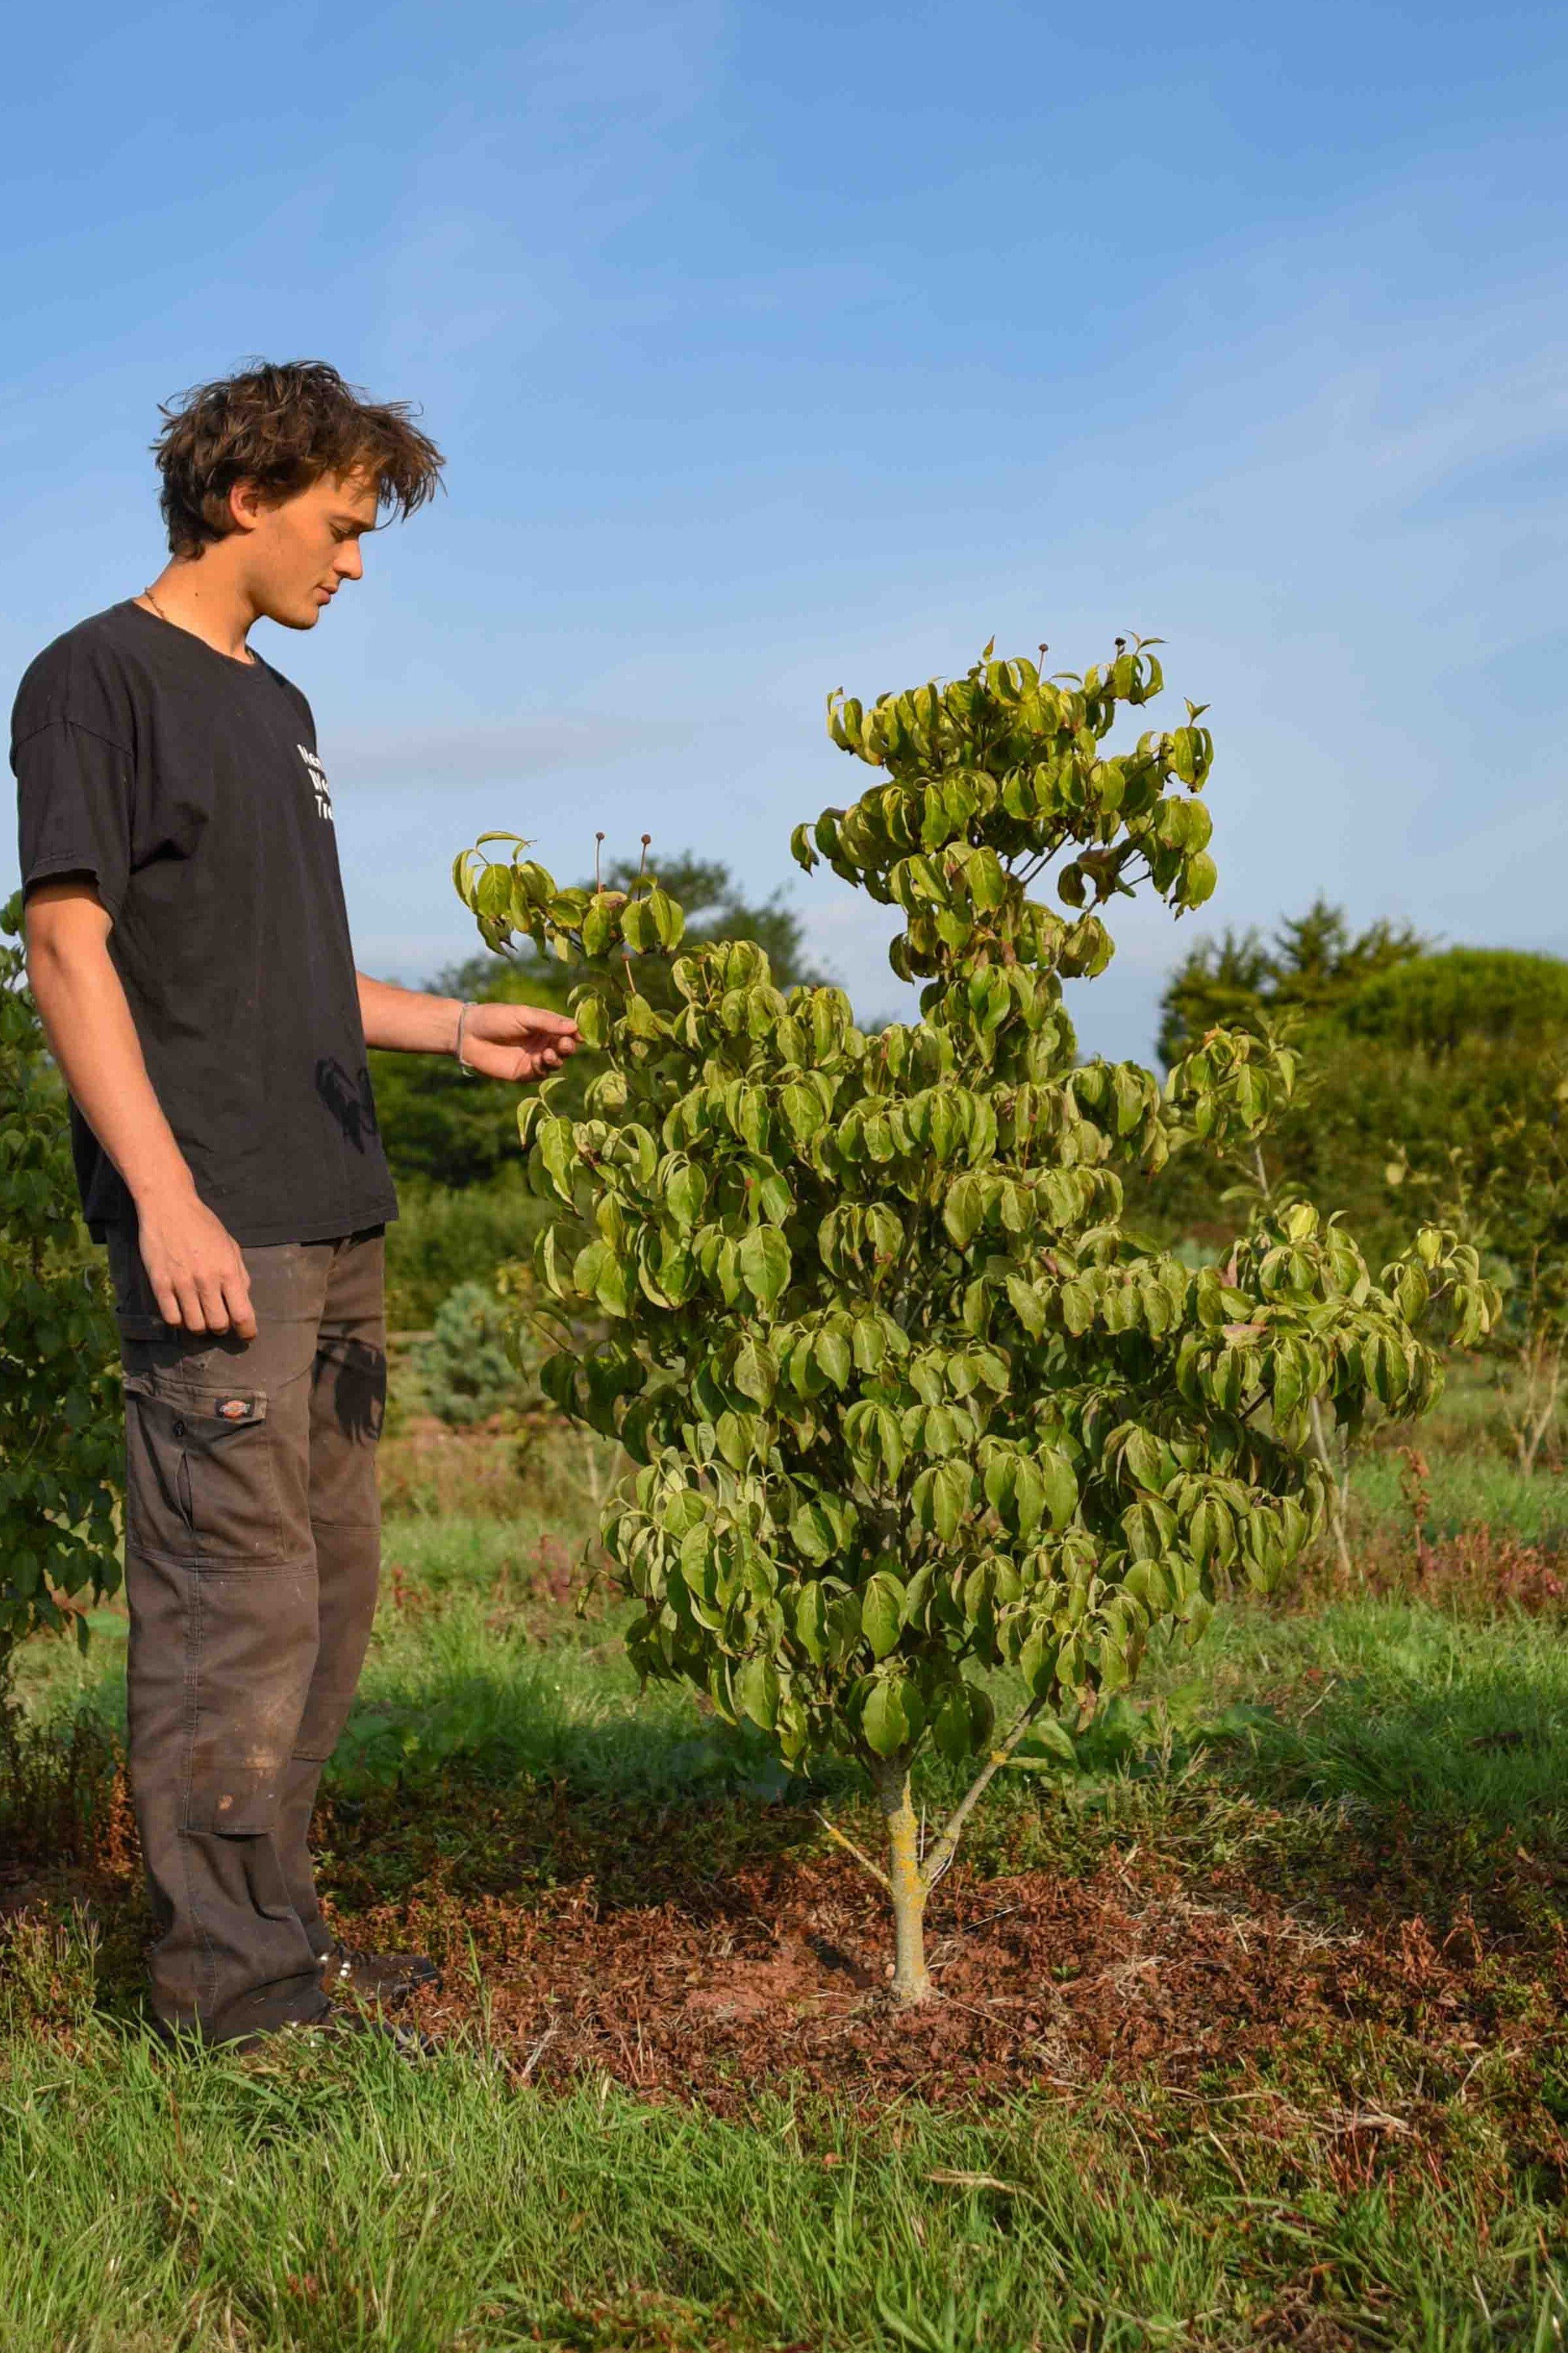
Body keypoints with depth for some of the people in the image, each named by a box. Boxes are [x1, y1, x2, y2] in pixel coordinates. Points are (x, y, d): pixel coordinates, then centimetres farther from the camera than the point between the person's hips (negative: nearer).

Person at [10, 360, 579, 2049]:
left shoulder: (276, 706, 21)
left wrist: (453, 1027, 18)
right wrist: (164, 1195, -19)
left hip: (332, 1225, 9)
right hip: (213, 1228, -9)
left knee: (330, 1594, 12)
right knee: (239, 1603, -6)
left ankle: (273, 1933, 23)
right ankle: (228, 1976, 5)